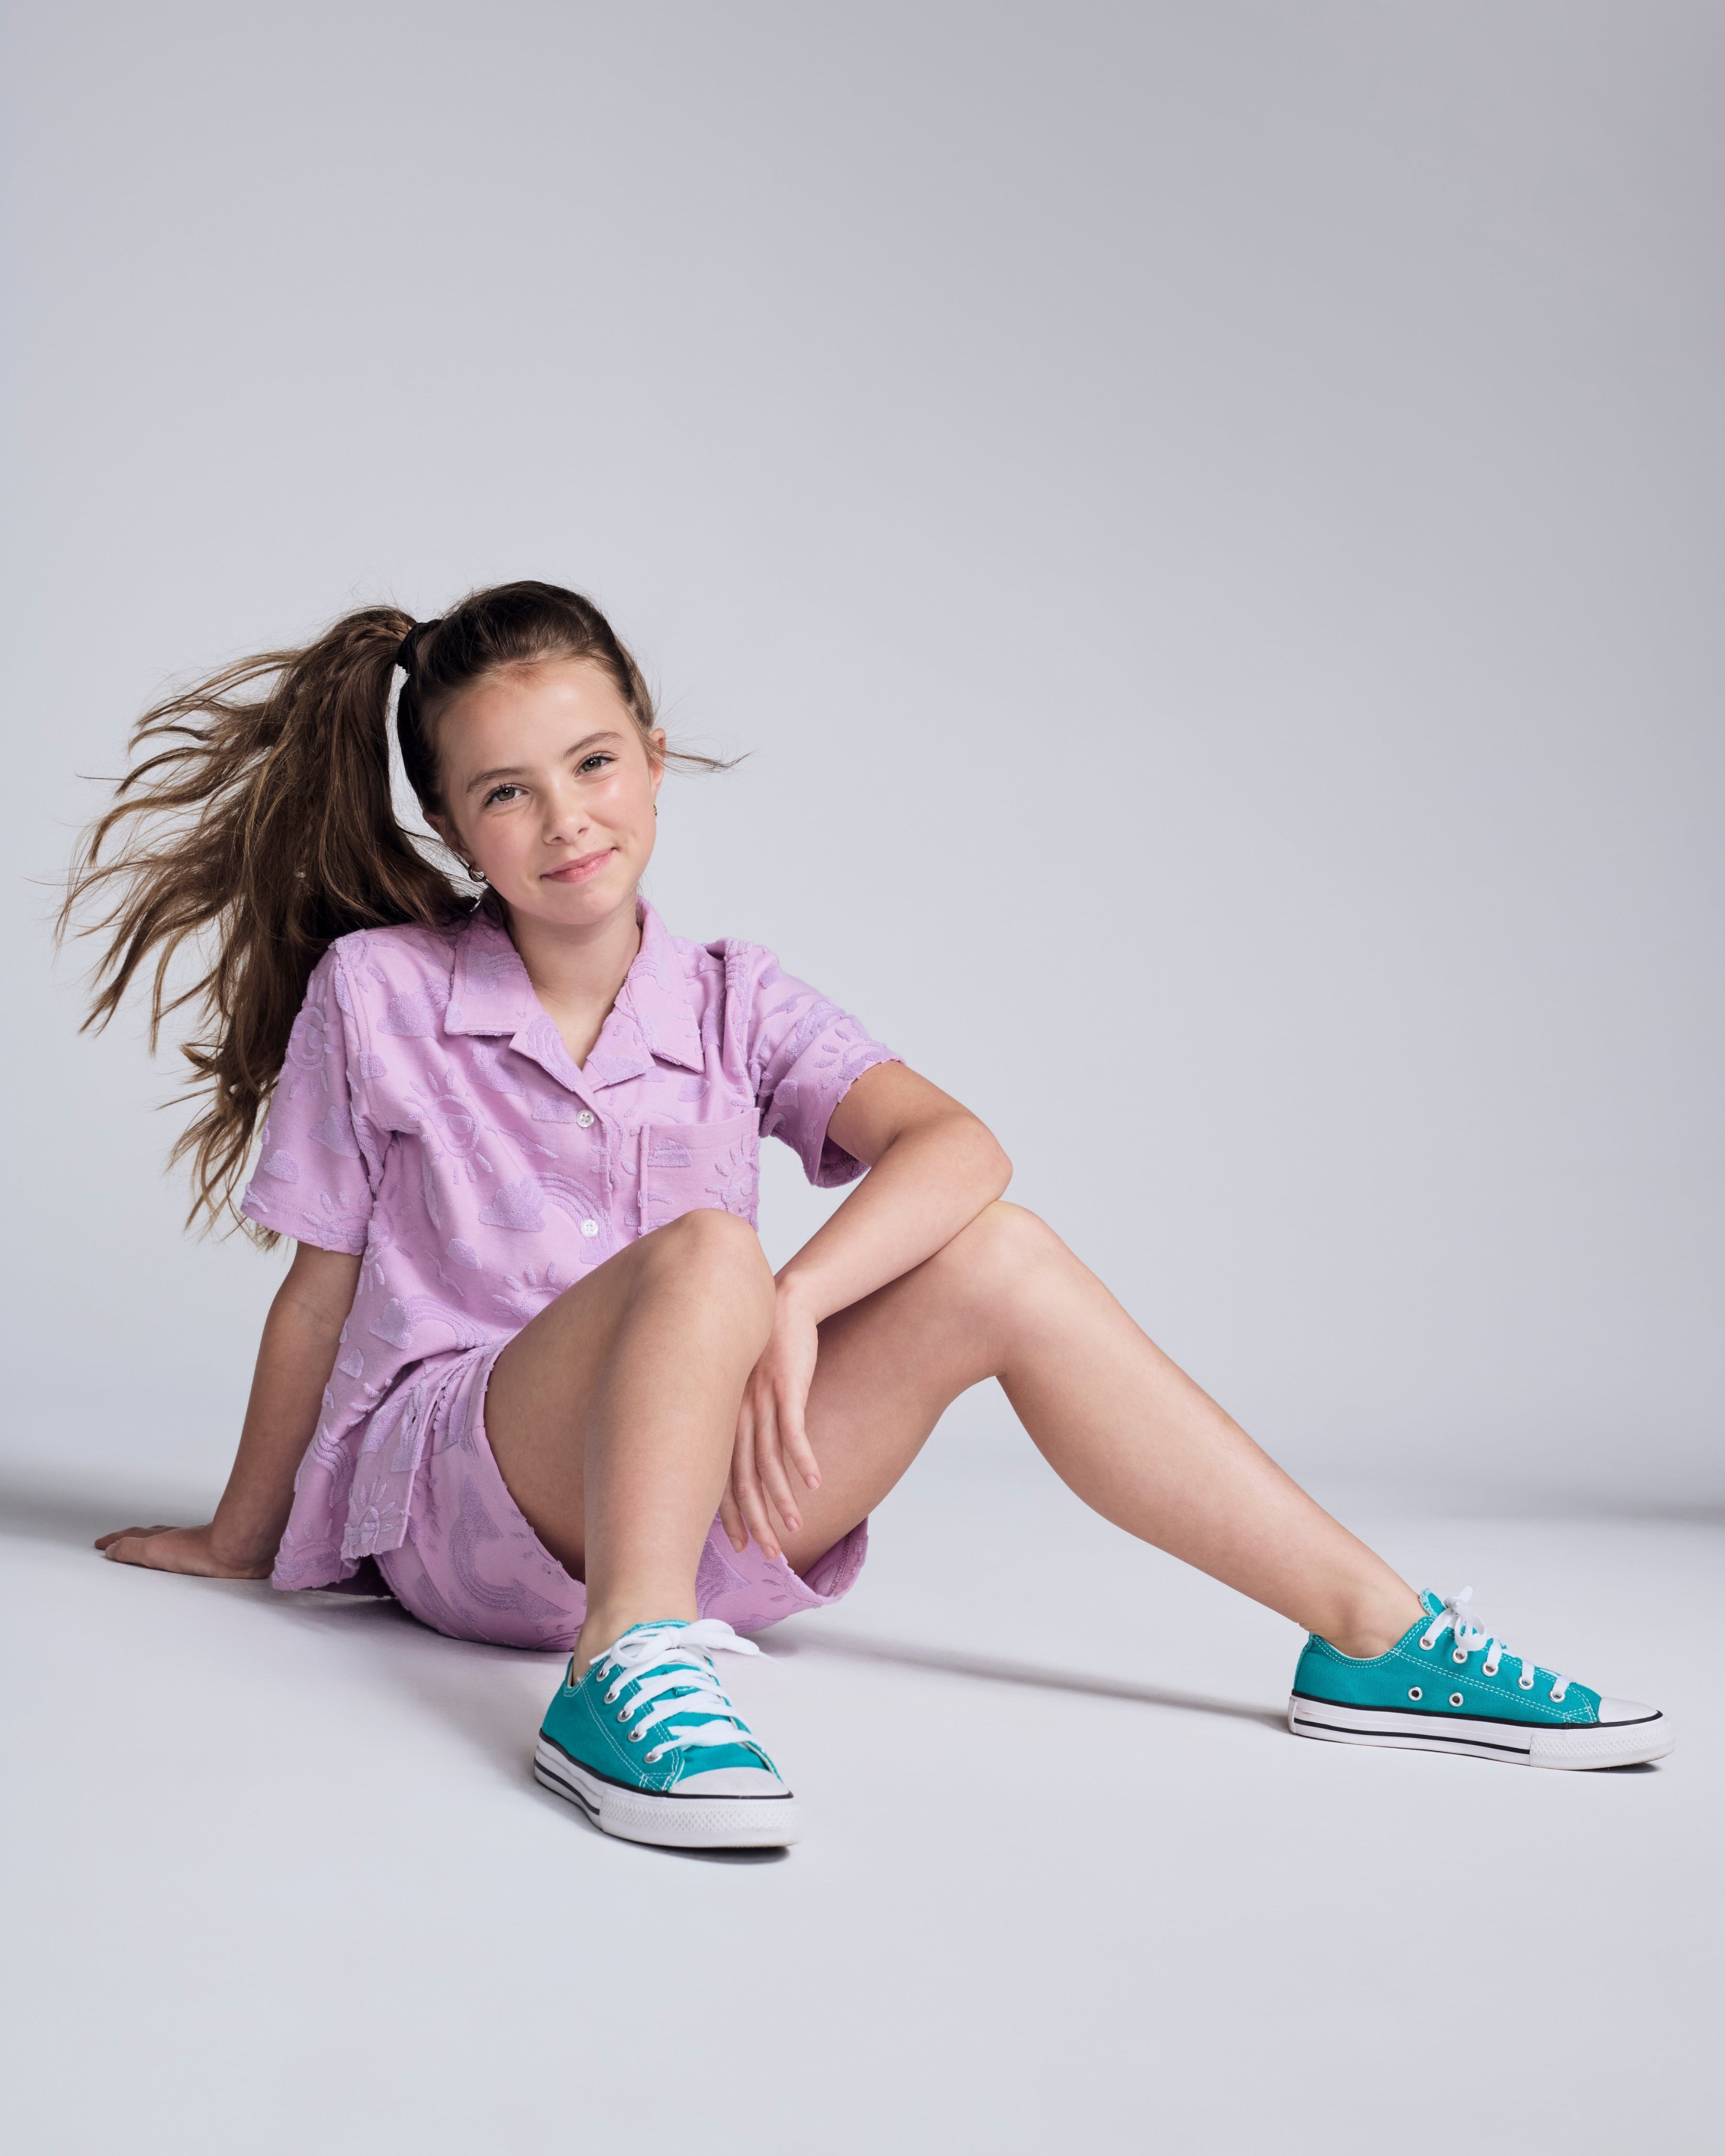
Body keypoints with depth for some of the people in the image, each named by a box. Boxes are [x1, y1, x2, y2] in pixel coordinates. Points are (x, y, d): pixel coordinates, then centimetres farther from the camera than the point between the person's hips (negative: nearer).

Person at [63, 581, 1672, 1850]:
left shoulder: (732, 1007, 6)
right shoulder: (375, 993, -1)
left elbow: (953, 1144, -12)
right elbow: (319, 1294, 6)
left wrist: (793, 1307, -29)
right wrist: (242, 1541, 13)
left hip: (694, 1510, 3)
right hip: (460, 1503, -3)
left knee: (991, 1259, -17)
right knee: (706, 1250, -31)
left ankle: (1367, 1631, -17)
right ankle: (628, 1676, -47)